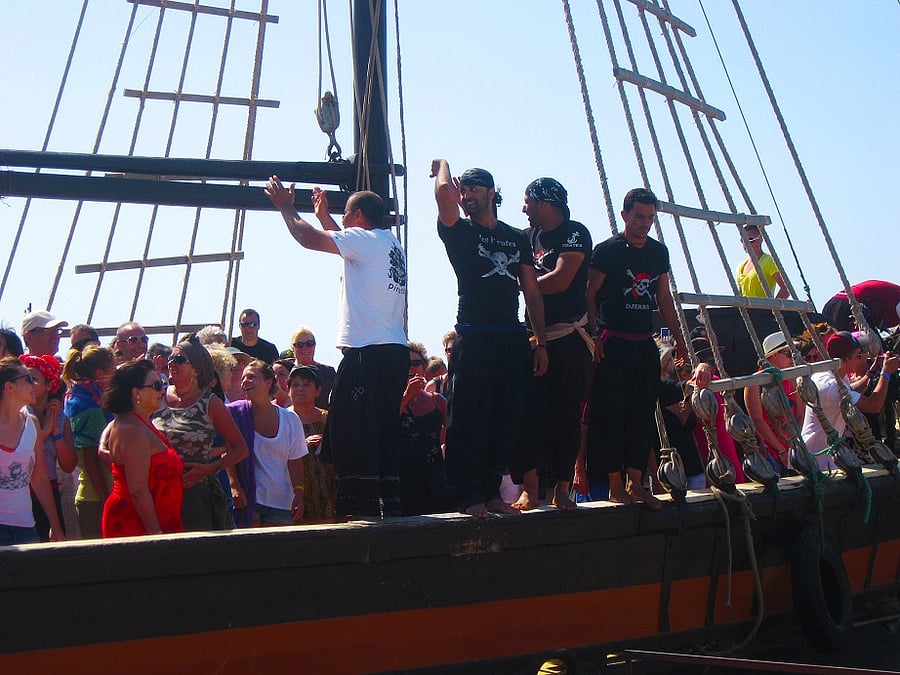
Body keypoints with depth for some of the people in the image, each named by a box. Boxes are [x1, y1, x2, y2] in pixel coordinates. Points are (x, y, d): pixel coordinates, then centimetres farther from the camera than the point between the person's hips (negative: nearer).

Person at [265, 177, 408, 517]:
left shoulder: (365, 238, -6)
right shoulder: (392, 244, 19)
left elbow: (310, 239, -8)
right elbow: (347, 246, 36)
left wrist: (285, 207, 8)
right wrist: (323, 215, 45)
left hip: (368, 352, -9)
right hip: (396, 351, 9)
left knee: (350, 433, -6)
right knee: (383, 434, 13)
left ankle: (358, 509, -6)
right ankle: (389, 506, 17)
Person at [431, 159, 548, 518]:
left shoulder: (517, 238, 18)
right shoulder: (459, 232, 6)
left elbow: (532, 293, 15)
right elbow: (444, 191, -15)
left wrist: (541, 343, 8)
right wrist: (443, 165, 6)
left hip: (514, 340, 4)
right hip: (474, 338, -4)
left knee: (506, 420, 6)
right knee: (468, 419, -4)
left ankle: (491, 491, 16)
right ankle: (467, 495, 4)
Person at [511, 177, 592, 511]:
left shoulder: (575, 233, -3)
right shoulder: (527, 237, 15)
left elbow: (560, 281, -14)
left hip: (569, 340, -4)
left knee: (567, 414, 1)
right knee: (529, 412, -3)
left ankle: (561, 489, 8)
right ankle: (529, 487, 1)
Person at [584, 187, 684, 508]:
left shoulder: (659, 251, 12)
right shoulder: (607, 250, -6)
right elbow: (590, 296, -7)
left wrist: (678, 337, 17)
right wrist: (594, 336, -16)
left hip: (645, 344, 6)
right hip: (613, 343, -6)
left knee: (642, 415, 7)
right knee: (612, 415, -4)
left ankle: (635, 484, 16)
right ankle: (616, 486, 4)